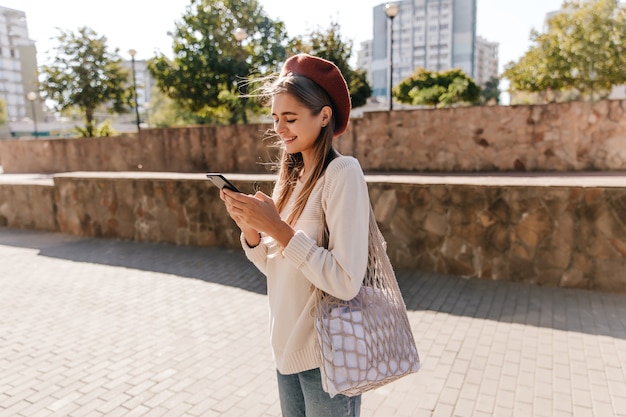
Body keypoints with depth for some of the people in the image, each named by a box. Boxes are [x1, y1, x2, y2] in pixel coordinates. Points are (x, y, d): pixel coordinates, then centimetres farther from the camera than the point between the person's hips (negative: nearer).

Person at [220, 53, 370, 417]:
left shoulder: (343, 173, -18)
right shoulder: (292, 176, 5)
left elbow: (346, 282, -23)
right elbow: (276, 267, 7)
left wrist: (278, 228, -23)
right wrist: (251, 230, -10)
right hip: (287, 347, 7)